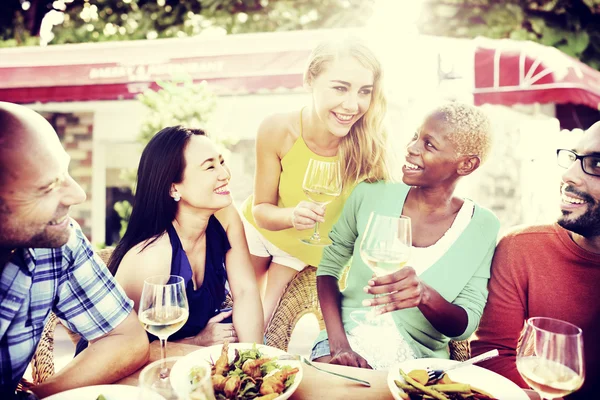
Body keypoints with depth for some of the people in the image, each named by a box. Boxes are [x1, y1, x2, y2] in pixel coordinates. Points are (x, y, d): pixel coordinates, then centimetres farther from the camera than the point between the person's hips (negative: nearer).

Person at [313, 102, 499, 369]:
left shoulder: (483, 227, -6)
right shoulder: (371, 195, -5)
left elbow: (466, 325, -5)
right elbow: (328, 268, 4)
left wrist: (426, 296, -28)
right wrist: (338, 344, -11)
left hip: (417, 365, 2)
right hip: (348, 346, -1)